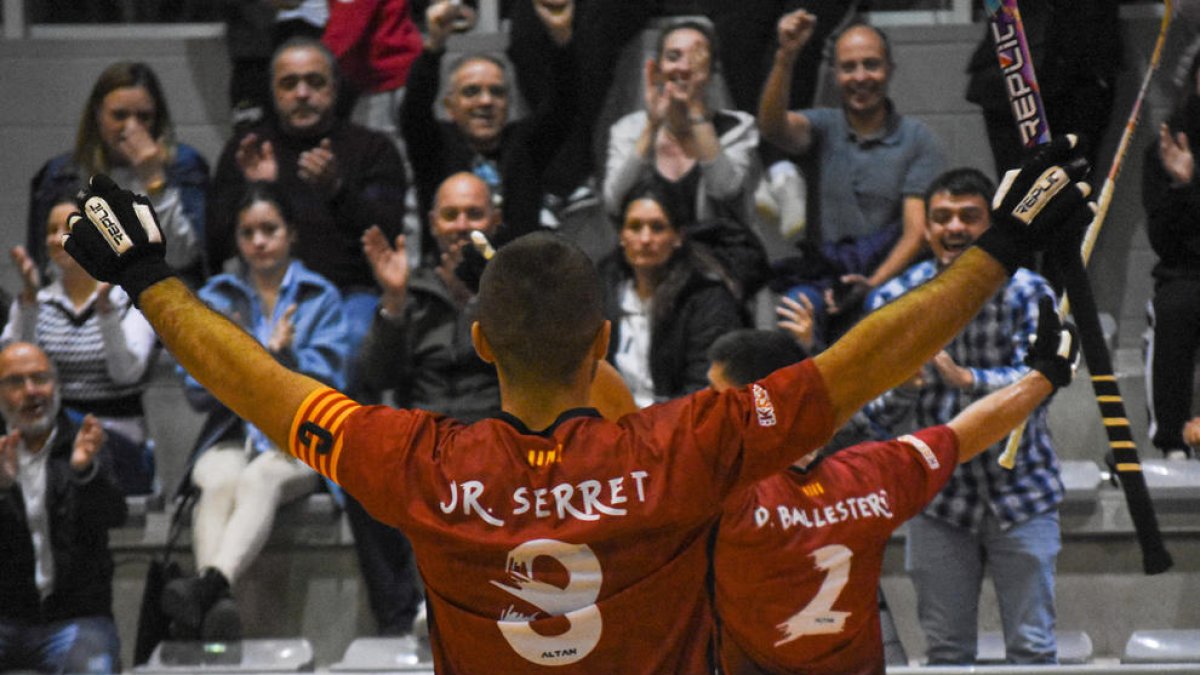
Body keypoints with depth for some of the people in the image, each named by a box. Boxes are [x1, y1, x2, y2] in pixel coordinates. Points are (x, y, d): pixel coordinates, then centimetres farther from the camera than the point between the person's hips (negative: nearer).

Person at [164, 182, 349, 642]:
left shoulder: (321, 298, 13)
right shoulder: (215, 299, 18)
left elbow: (323, 387, 3)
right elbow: (197, 391, 9)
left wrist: (285, 356, -16)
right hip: (232, 436, 2)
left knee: (259, 479, -36)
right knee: (220, 484, -34)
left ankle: (211, 583, -62)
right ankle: (218, 604, -57)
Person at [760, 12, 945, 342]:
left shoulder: (917, 140, 7)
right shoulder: (824, 127, 13)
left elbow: (916, 232, -2)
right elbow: (773, 127, -11)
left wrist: (873, 284, -20)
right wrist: (785, 57, -27)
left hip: (890, 276, 0)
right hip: (820, 275, 1)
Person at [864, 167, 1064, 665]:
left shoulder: (1026, 292, -10)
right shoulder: (893, 300, -4)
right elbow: (877, 415, -6)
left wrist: (966, 379, -40)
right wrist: (902, 385, -28)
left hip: (1019, 493, -2)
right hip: (940, 494, 2)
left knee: (1032, 649, 1)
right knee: (946, 651, 8)